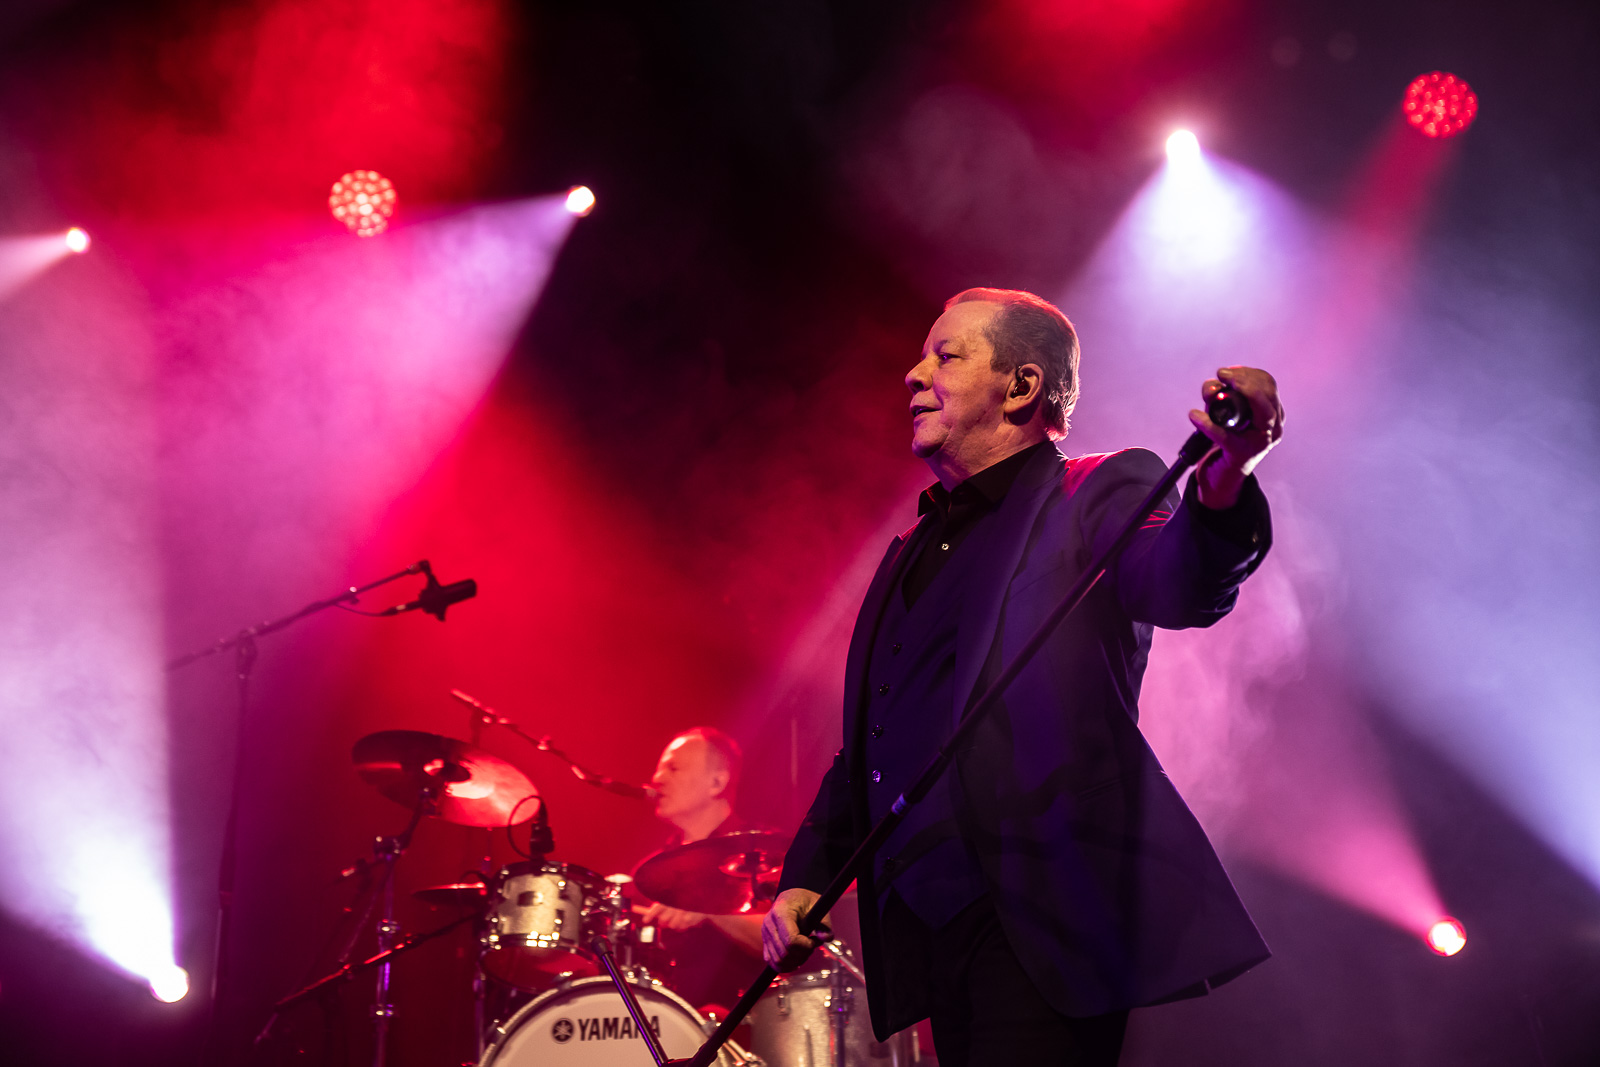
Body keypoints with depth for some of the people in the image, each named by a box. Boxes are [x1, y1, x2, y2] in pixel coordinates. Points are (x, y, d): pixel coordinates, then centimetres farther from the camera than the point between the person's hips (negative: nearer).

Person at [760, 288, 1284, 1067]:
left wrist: (1222, 481, -43)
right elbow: (866, 746, 21)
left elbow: (1182, 587, -23)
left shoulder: (1099, 494, -1)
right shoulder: (911, 557, 19)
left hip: (1045, 922, -7)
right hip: (932, 933, 7)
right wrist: (806, 877, 9)